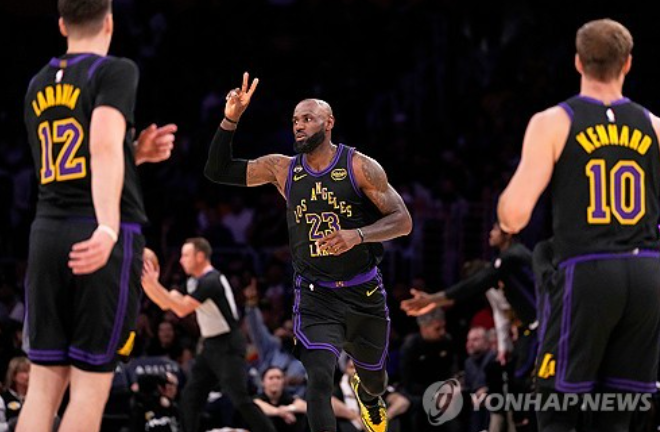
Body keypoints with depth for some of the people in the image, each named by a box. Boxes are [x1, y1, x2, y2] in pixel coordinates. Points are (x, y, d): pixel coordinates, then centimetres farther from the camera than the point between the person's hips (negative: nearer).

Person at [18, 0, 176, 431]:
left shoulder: (38, 85, 17)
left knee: (43, 383, 6)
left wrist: (137, 154, 21)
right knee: (91, 382, -2)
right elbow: (105, 145, -21)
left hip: (48, 233, 6)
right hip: (103, 240, -6)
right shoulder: (116, 71, -4)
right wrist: (108, 228, -32)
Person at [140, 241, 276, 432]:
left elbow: (182, 309, -26)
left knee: (240, 400, -16)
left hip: (228, 347, -10)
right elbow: (166, 303, 15)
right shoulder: (194, 281, 11)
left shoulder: (211, 281, -20)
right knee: (189, 398, 7)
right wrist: (146, 282, 1)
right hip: (211, 346, 10)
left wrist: (154, 284, -25)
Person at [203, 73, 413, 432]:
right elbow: (217, 171, 2)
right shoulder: (282, 169, 1)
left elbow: (403, 221, -11)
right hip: (315, 298, 0)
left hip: (364, 294, 0)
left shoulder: (359, 166, -7)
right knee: (318, 380, -22)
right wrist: (230, 120, -11)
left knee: (374, 378, 22)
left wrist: (357, 235, -28)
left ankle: (368, 398, 60)